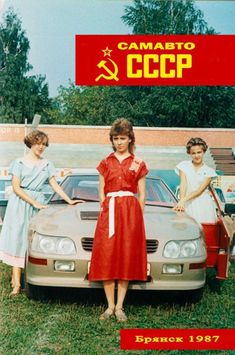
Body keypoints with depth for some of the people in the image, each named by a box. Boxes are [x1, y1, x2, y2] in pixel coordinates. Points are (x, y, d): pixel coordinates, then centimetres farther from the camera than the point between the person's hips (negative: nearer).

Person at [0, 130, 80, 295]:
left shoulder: (47, 164, 14)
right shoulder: (20, 162, 3)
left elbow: (55, 185, 12)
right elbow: (16, 187, -4)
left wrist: (69, 201, 1)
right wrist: (34, 203, -12)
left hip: (38, 203, 3)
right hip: (20, 203, -3)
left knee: (32, 240, -5)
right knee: (17, 238, -9)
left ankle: (16, 277, 2)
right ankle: (17, 283, -12)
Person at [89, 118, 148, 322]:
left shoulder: (138, 164, 7)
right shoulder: (106, 163, 11)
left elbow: (142, 195, 8)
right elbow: (101, 192, 13)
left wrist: (138, 218, 2)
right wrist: (105, 211, 1)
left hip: (131, 210, -1)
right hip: (109, 211, 1)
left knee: (127, 258, 0)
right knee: (107, 259, -3)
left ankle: (119, 307, 8)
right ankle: (110, 306, 7)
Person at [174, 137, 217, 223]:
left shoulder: (209, 171, 5)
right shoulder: (184, 165, 7)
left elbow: (200, 190, -6)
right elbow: (183, 185, -5)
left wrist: (183, 199, -19)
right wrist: (181, 201, -21)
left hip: (204, 206, 0)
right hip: (188, 206, 0)